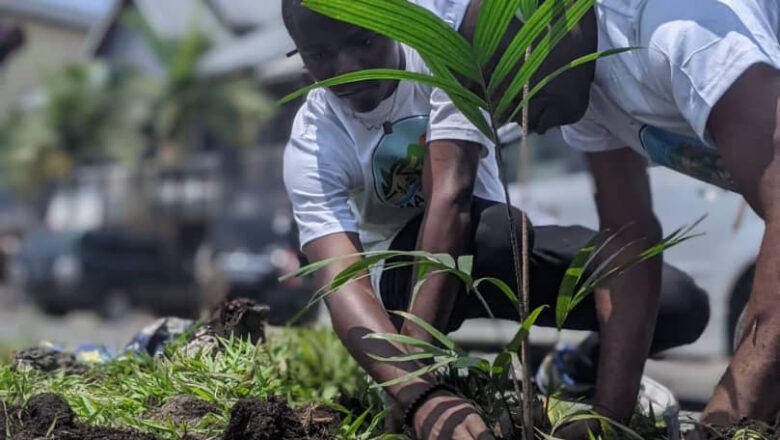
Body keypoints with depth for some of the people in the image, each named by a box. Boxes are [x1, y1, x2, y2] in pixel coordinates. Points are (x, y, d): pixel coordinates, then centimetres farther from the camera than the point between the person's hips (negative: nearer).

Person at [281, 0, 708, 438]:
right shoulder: (312, 146, -22)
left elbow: (451, 198, -35)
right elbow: (342, 283, -36)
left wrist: (418, 350, -46)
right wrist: (421, 394, -55)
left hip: (496, 256, 2)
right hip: (399, 272, -2)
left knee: (680, 303, -18)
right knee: (496, 231, -38)